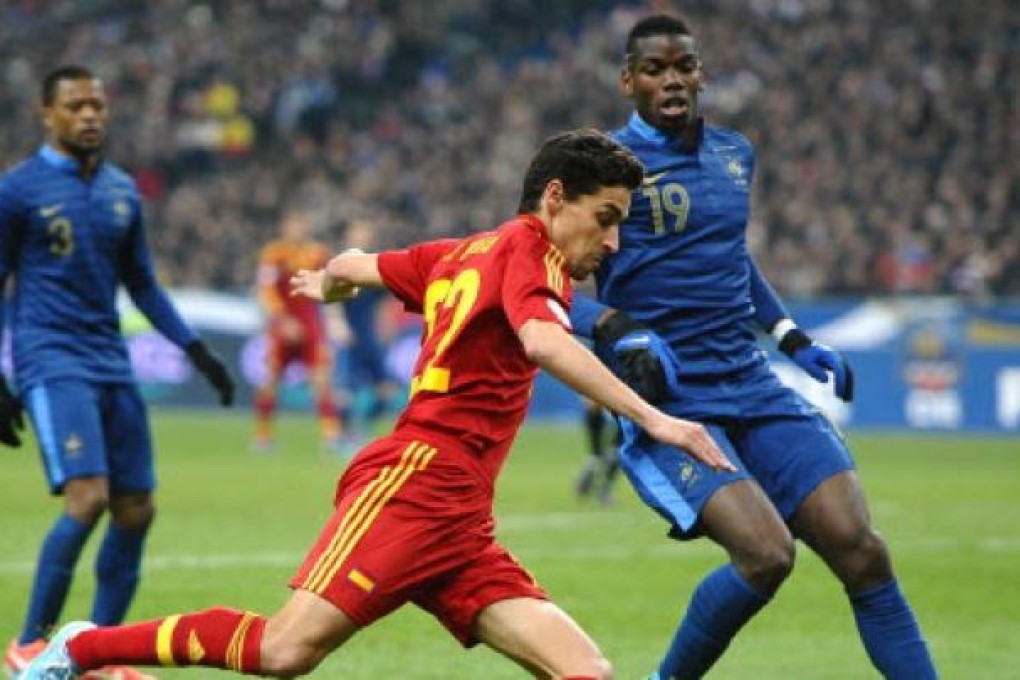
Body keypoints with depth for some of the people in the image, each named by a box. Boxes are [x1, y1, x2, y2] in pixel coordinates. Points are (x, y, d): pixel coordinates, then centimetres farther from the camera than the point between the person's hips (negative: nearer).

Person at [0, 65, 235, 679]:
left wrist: (198, 352, 14)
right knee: (88, 496, -21)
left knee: (136, 511, 2)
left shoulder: (122, 191, 13)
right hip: (51, 361, -6)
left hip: (112, 364, 6)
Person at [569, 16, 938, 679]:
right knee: (766, 553, -24)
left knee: (860, 549, -8)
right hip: (665, 401, -6)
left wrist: (796, 339, 23)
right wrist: (621, 332, -25)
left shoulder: (735, 153, 14)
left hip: (752, 387, 6)